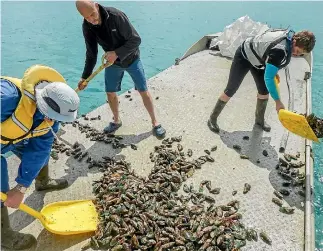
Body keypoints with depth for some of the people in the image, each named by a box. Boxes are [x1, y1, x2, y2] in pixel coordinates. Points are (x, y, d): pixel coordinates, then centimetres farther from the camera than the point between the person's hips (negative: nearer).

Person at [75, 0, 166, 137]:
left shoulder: (116, 15, -30)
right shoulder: (87, 27, -14)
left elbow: (136, 40, -26)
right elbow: (91, 54, -5)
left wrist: (116, 53, -32)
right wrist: (85, 77, -8)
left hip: (131, 59, -4)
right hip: (112, 62, 4)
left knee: (143, 91, 1)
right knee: (110, 93, 7)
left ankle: (155, 123, 16)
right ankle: (116, 121, 32)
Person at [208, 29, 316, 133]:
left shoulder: (291, 35, -11)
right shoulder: (279, 50, -39)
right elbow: (268, 78, -40)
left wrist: (273, 71, 8)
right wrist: (278, 101, -36)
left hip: (256, 57, 8)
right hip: (244, 56, -8)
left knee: (264, 91, 5)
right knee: (230, 91, -5)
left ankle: (259, 120, 25)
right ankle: (212, 119, 8)